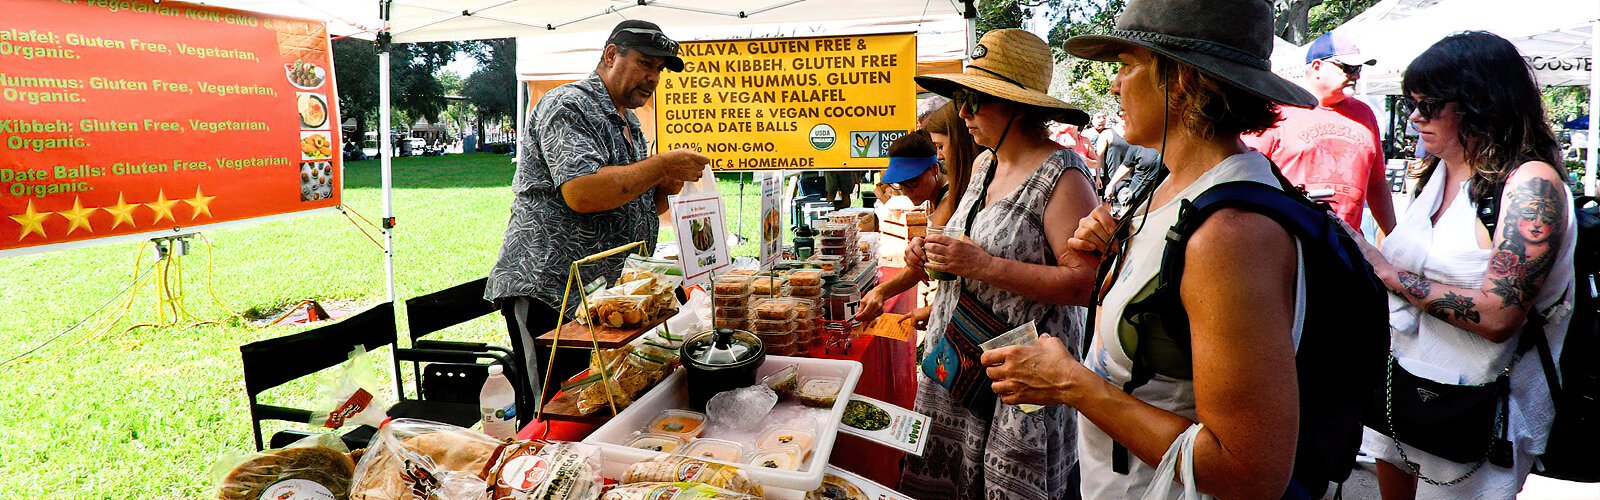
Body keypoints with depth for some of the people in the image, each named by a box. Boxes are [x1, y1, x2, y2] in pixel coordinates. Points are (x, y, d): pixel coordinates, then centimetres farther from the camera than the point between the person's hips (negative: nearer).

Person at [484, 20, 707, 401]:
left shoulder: (629, 124, 20)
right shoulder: (567, 106, -8)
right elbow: (581, 193, -24)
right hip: (548, 294, -9)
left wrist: (666, 189, 3)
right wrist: (664, 165, -17)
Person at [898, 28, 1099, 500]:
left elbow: (1083, 283, -22)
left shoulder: (1063, 175, -16)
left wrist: (984, 265, -24)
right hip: (955, 353, 8)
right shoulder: (983, 163, 10)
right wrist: (931, 253, 4)